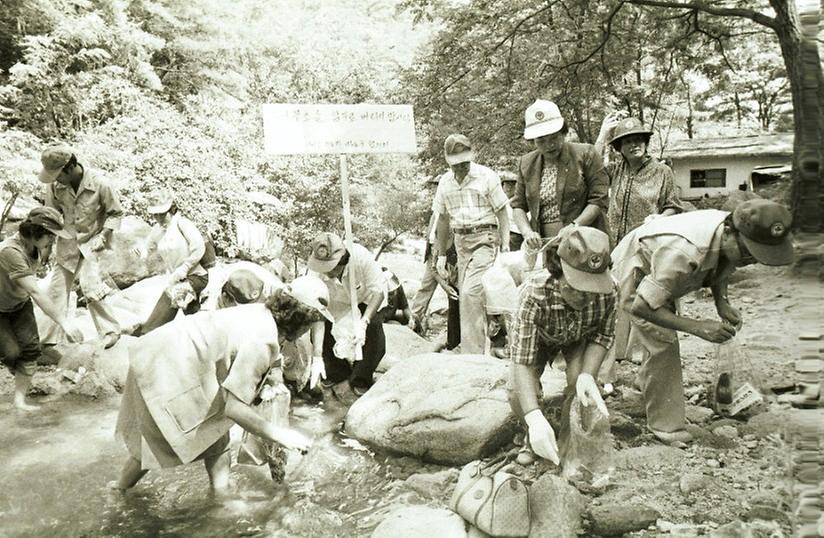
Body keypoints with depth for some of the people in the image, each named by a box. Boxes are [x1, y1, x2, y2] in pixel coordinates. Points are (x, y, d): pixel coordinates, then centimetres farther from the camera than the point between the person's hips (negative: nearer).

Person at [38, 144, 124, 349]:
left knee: (91, 288, -15)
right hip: (67, 243, 4)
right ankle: (50, 340, 18)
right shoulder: (54, 185, -12)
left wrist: (104, 237, -14)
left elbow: (115, 213, -6)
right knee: (56, 290, 5)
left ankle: (111, 330, 3)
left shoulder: (100, 185, -21)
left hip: (92, 242, -4)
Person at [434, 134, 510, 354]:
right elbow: (443, 220, 17)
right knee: (465, 296, 3)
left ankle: (472, 352, -12)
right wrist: (441, 256, 16)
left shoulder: (487, 177, -3)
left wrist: (505, 248, -10)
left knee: (470, 293, -17)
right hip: (461, 242, 5)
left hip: (484, 239, -5)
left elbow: (502, 214, -1)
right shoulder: (445, 182, 11)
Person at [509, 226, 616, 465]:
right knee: (518, 392, -19)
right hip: (540, 336, -1)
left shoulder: (608, 291, -38)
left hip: (579, 337, 1)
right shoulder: (534, 294, -45)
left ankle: (567, 444, 4)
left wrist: (587, 376, -38)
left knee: (580, 384, -25)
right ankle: (533, 436, 15)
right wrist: (535, 418, -59)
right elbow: (522, 361, -45)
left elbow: (603, 334, -19)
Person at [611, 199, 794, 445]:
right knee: (662, 342, -17)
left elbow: (719, 273, 3)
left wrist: (722, 302, -18)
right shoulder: (684, 252, -45)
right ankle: (667, 428, -8)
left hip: (658, 277, 8)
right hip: (634, 272, -8)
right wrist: (696, 326, -43)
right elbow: (641, 306, -41)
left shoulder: (731, 242, -20)